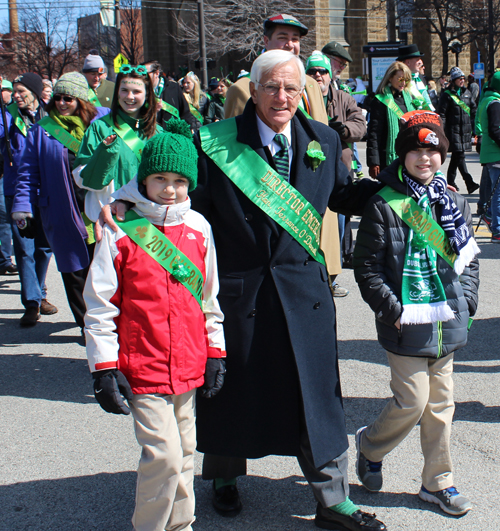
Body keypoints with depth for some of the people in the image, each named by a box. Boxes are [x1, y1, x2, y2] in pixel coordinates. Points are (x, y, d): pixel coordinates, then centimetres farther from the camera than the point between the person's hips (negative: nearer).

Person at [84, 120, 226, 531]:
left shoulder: (198, 227, 4)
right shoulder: (121, 228, -8)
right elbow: (99, 304, -6)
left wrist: (215, 353, 11)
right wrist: (104, 368, -8)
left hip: (189, 366, 5)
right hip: (142, 368, -4)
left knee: (184, 451, 15)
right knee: (163, 454, -7)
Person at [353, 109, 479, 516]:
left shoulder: (455, 203, 7)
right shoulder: (384, 205, -8)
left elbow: (469, 258, 15)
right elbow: (366, 266, -8)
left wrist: (466, 303, 4)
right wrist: (393, 311, -12)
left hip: (447, 325, 5)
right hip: (407, 324, -5)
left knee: (441, 402, 12)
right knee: (413, 401, -4)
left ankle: (438, 483, 26)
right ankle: (370, 446, 25)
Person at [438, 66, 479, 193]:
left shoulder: (467, 93, 14)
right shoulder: (447, 95, -4)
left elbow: (474, 110, 18)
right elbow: (442, 114, -6)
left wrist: (474, 126, 12)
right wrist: (442, 130, -12)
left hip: (466, 129, 6)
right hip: (453, 129, -6)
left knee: (456, 156, 12)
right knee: (460, 155, -12)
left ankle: (450, 181, 23)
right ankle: (469, 183, -18)